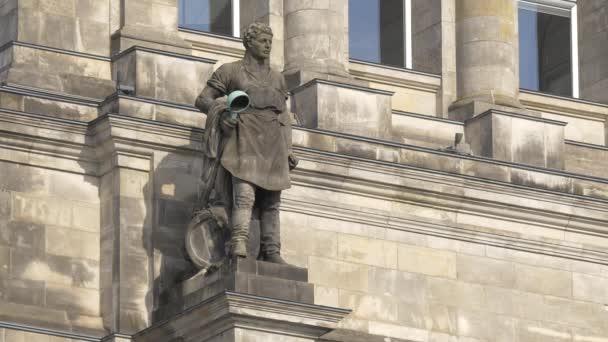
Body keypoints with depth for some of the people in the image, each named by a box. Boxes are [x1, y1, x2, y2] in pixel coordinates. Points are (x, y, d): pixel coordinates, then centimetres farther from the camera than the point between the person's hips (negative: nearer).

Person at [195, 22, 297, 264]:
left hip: (272, 145, 4)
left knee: (271, 201, -4)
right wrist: (220, 111, -13)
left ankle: (270, 253, -7)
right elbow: (202, 100, 8)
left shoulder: (277, 78, 22)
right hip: (244, 142, -4)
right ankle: (238, 246, -33)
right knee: (244, 194, -21)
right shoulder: (230, 72, 10)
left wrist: (288, 151, 12)